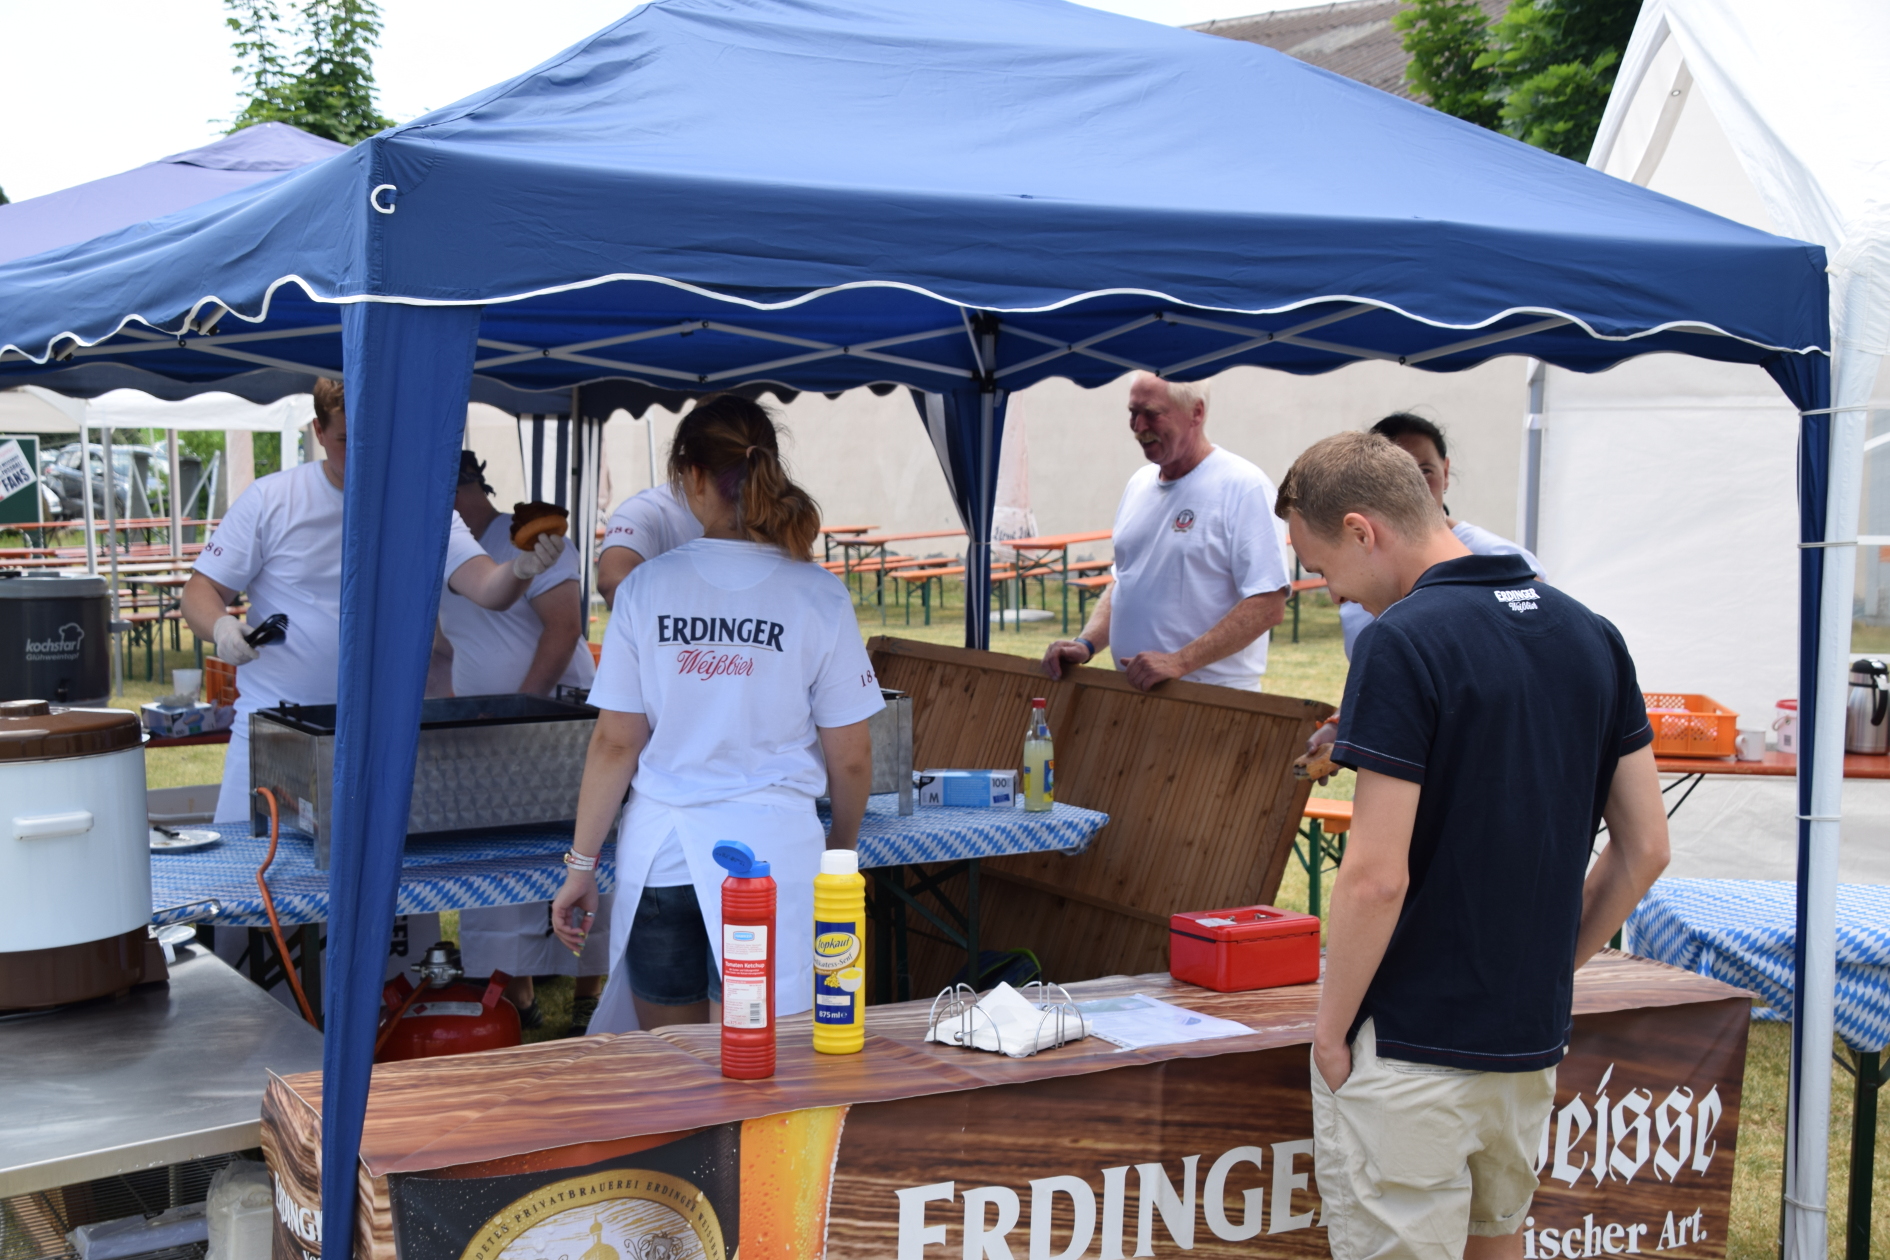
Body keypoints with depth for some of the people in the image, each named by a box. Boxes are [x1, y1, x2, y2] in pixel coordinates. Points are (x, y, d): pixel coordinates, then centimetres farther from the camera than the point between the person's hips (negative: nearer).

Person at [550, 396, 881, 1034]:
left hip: (658, 849, 2)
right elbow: (849, 757, 0)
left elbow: (615, 744, -1)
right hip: (771, 849, -1)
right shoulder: (819, 597, -3)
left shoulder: (647, 587, -2)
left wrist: (581, 865, 8)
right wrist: (843, 847, 18)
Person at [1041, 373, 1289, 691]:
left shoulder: (1244, 486, -11)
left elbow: (1269, 605, -17)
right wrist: (1086, 644, 2)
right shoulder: (1140, 483, 13)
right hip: (1133, 689, 7)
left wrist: (1179, 662, -23)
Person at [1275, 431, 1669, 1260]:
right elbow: (1644, 848, 8)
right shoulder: (1590, 634, 5)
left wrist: (1329, 1028, -9)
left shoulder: (1402, 642, -18)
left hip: (1408, 1048, -7)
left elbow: (1376, 877, -21)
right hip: (1533, 1038, 8)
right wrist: (1550, 966, 15)